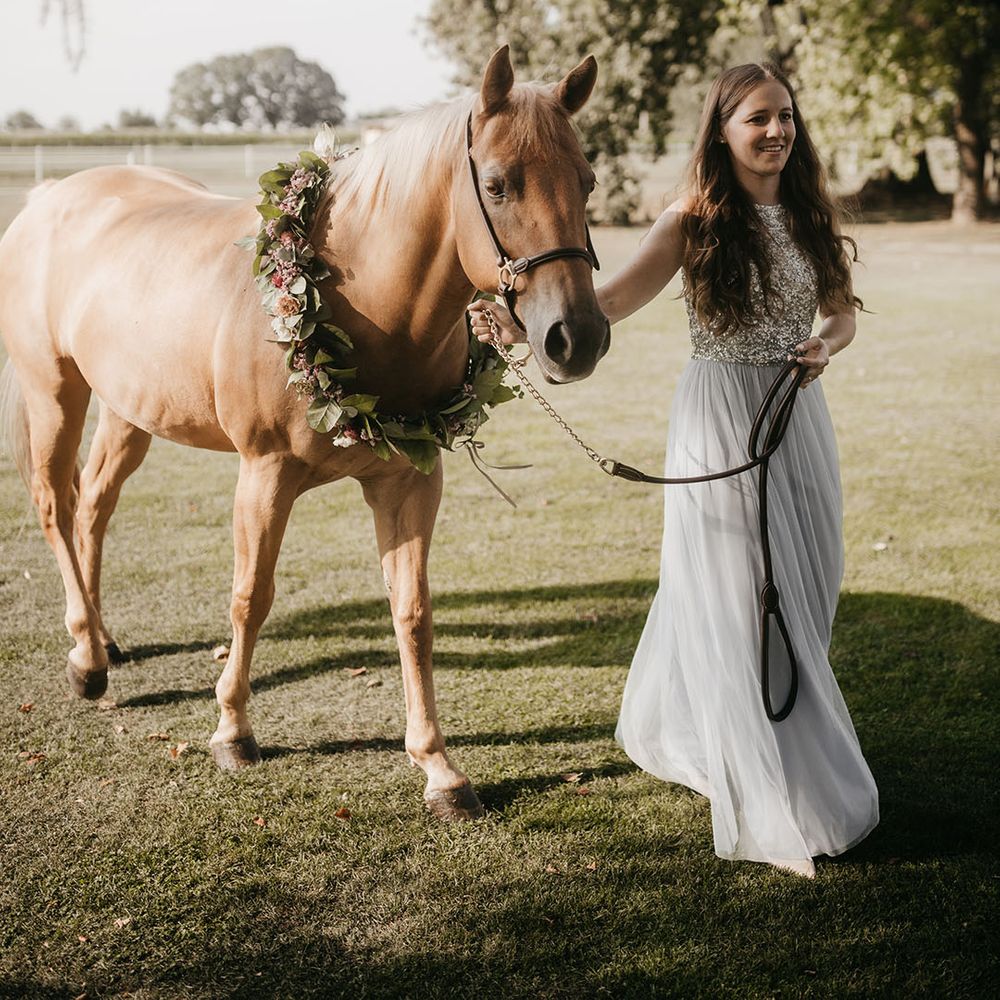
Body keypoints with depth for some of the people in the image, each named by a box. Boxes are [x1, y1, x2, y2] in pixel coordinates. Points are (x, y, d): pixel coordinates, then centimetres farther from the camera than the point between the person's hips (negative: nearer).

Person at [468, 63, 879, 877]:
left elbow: (842, 313, 15)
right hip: (721, 419, -6)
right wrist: (523, 324, -32)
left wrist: (827, 346, -9)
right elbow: (617, 299, -17)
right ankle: (778, 815, 4)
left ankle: (684, 735, 33)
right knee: (736, 604, -3)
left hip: (799, 416, 6)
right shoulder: (697, 219, -7)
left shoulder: (810, 216, 7)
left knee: (802, 593, 12)